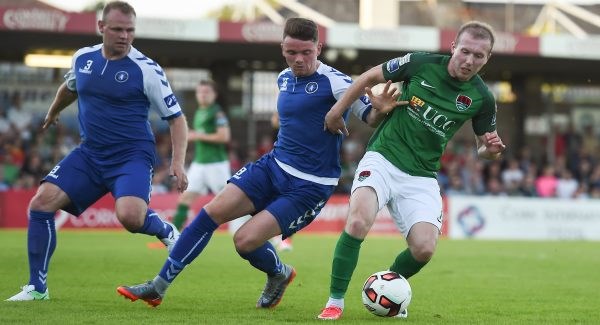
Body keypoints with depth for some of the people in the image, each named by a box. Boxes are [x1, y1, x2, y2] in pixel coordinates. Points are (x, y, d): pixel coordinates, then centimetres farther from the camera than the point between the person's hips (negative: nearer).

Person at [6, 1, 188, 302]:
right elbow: (69, 87, 29)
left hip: (132, 155, -5)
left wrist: (178, 162, -17)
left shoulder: (146, 69, -10)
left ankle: (167, 232, 4)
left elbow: (176, 118, -5)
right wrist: (52, 113, 46)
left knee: (130, 216, -32)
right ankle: (37, 287, 3)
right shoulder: (83, 58, 4)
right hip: (89, 153, 5)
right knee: (41, 203, -9)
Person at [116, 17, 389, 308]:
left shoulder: (334, 82, -15)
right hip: (273, 165, 7)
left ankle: (280, 275, 21)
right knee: (213, 211, -8)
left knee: (245, 240, -15)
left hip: (309, 186, -7)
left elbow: (371, 117, -18)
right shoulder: (284, 78, 8)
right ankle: (158, 287, -1)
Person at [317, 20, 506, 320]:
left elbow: (483, 146, 11)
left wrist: (491, 149, -13)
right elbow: (369, 77, 6)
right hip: (382, 159, -2)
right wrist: (336, 112, 7)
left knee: (424, 249, -15)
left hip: (421, 177, 2)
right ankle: (335, 301, -13)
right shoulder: (421, 64, -9)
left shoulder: (481, 98, -4)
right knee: (358, 221, -28)